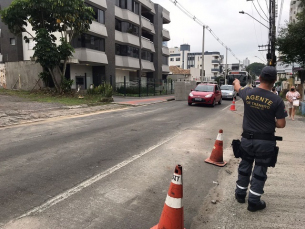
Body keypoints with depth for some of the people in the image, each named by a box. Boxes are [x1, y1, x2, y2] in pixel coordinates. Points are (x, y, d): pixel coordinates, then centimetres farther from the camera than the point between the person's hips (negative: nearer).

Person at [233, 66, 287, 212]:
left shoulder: (248, 93, -6)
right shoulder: (277, 101, -15)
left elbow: (237, 88, 19)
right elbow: (281, 124, -12)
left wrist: (236, 82, 42)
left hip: (247, 139, 3)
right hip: (265, 141, -3)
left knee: (244, 167, 19)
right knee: (259, 171, 8)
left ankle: (240, 194, 33)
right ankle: (253, 201, 16)